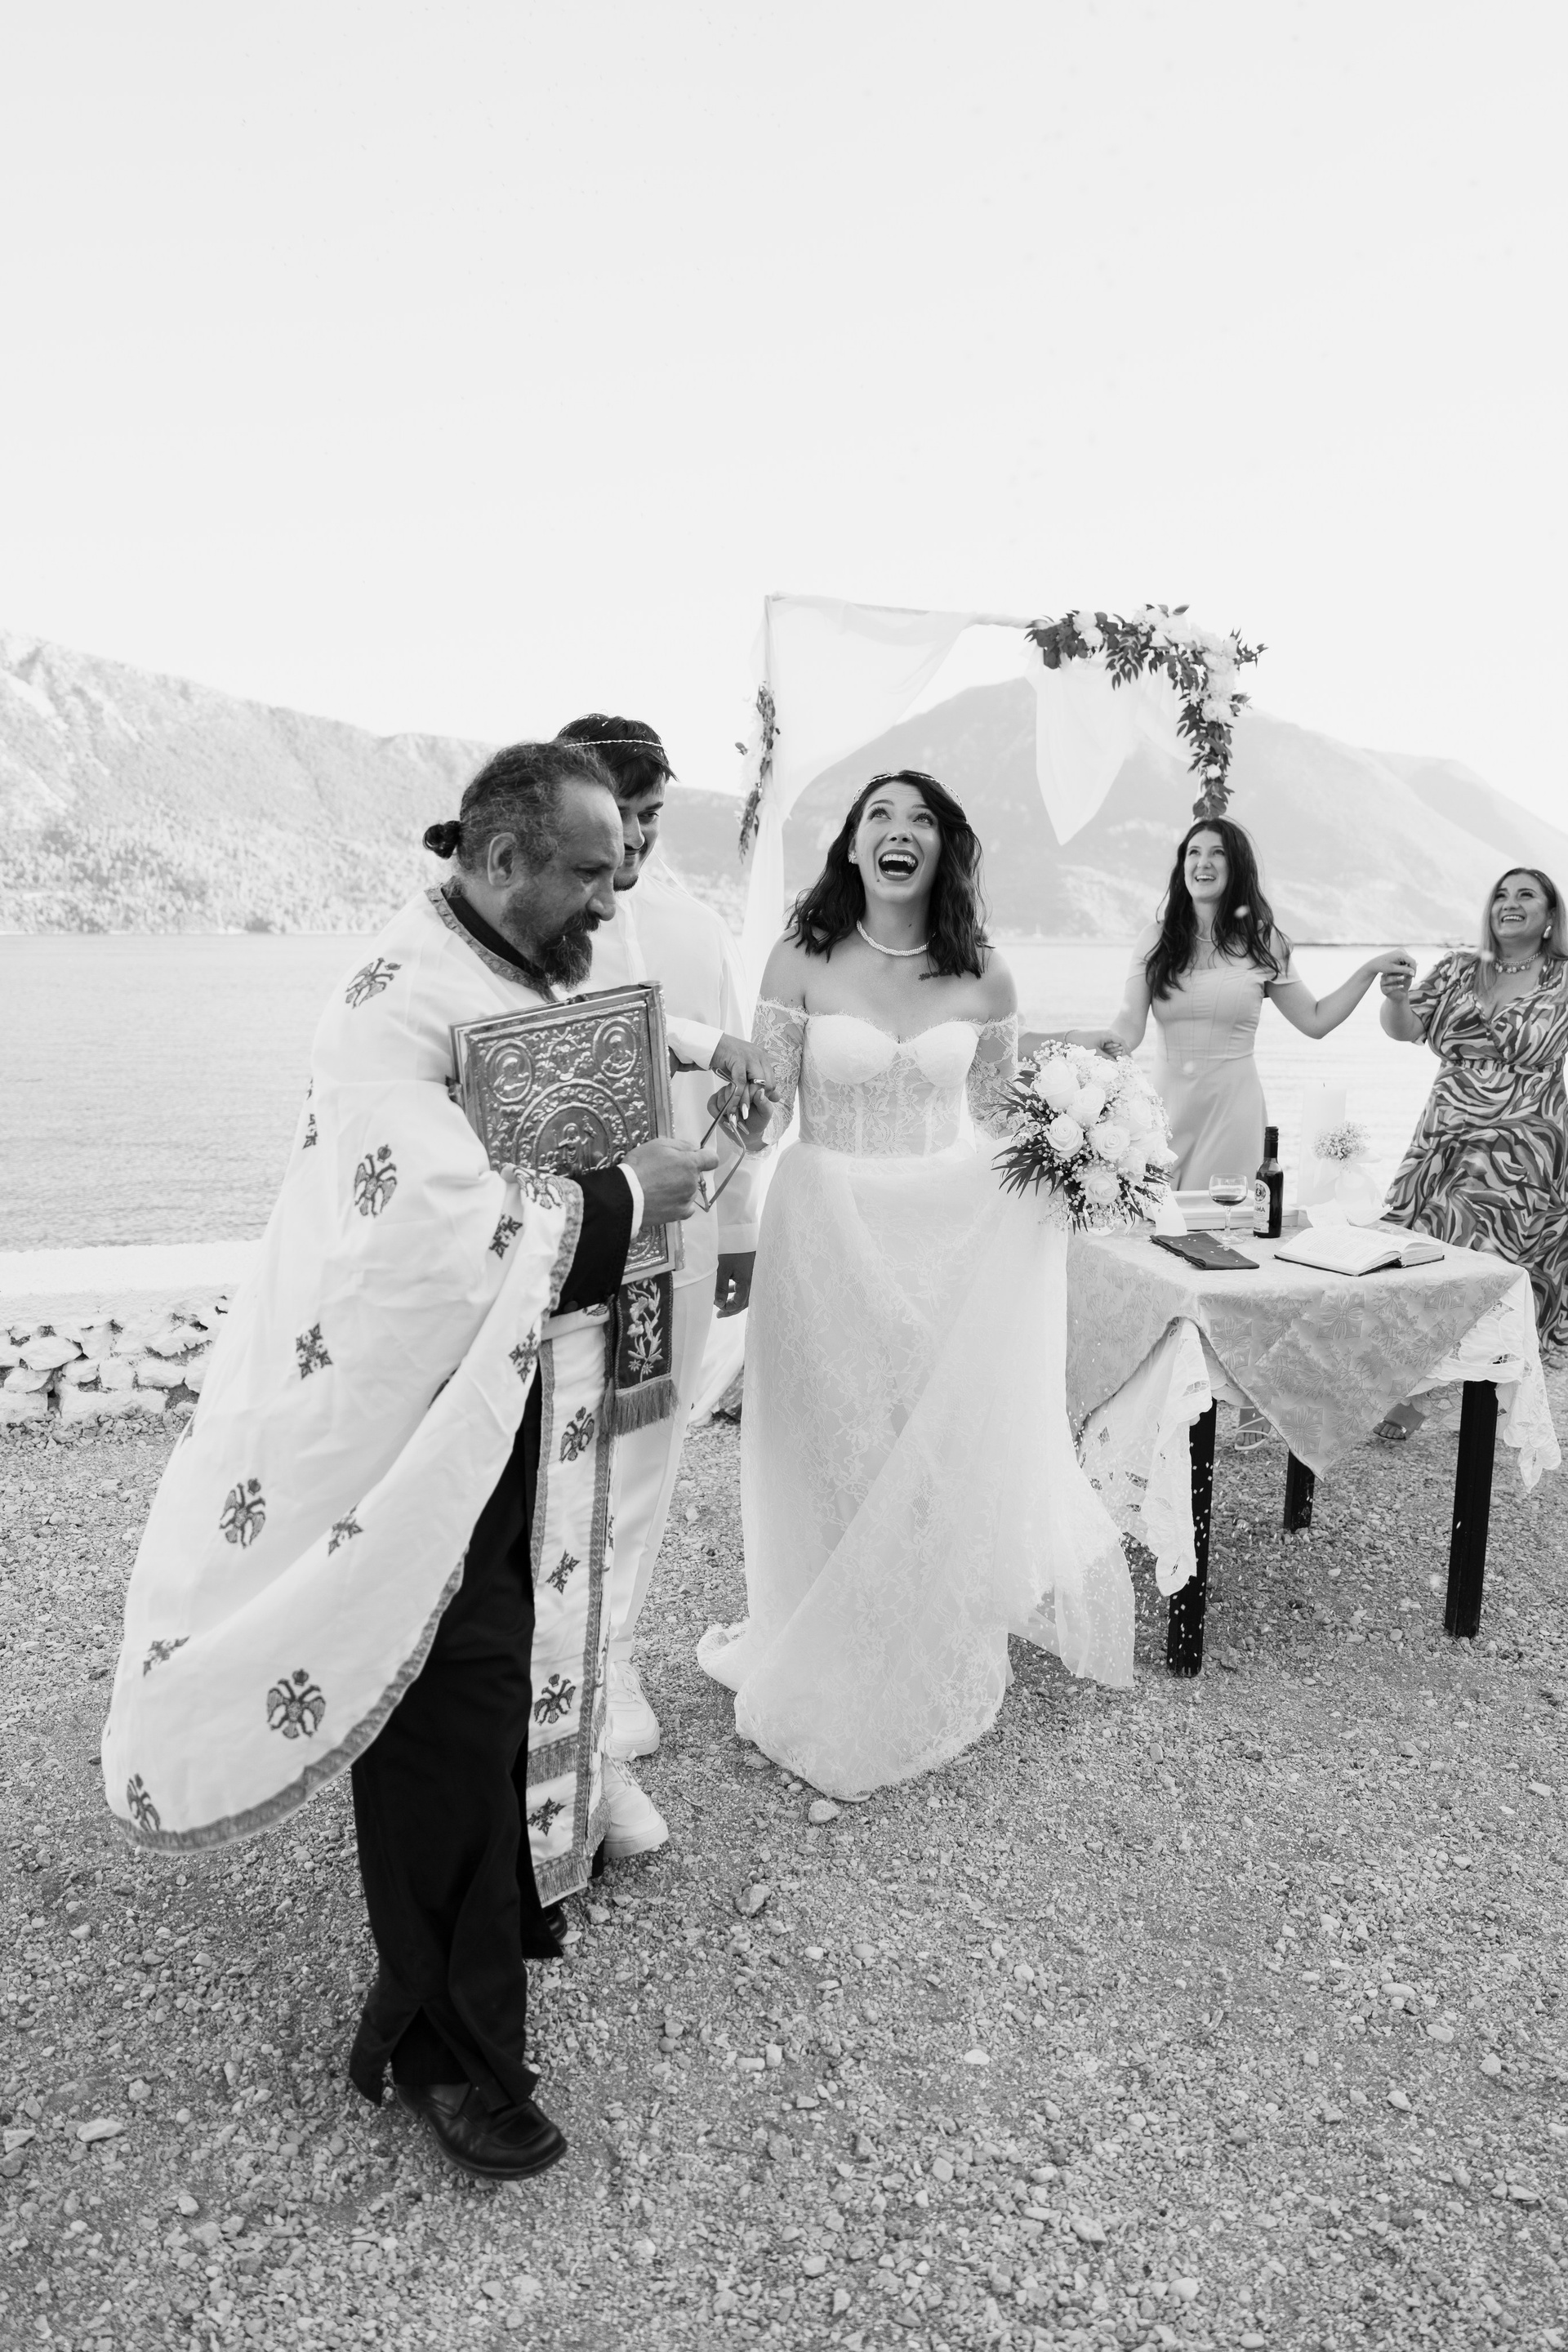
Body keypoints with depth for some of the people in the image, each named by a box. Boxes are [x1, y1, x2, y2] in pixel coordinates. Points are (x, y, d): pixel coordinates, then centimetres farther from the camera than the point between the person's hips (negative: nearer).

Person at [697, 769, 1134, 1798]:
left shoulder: (983, 977, -1)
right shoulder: (804, 961, -8)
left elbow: (997, 1114, 9)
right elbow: (763, 1106, -7)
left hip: (953, 1231, 2)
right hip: (830, 1228, -2)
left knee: (946, 1442, 11)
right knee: (835, 1450, 8)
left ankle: (935, 1664, 35)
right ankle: (830, 1669, 30)